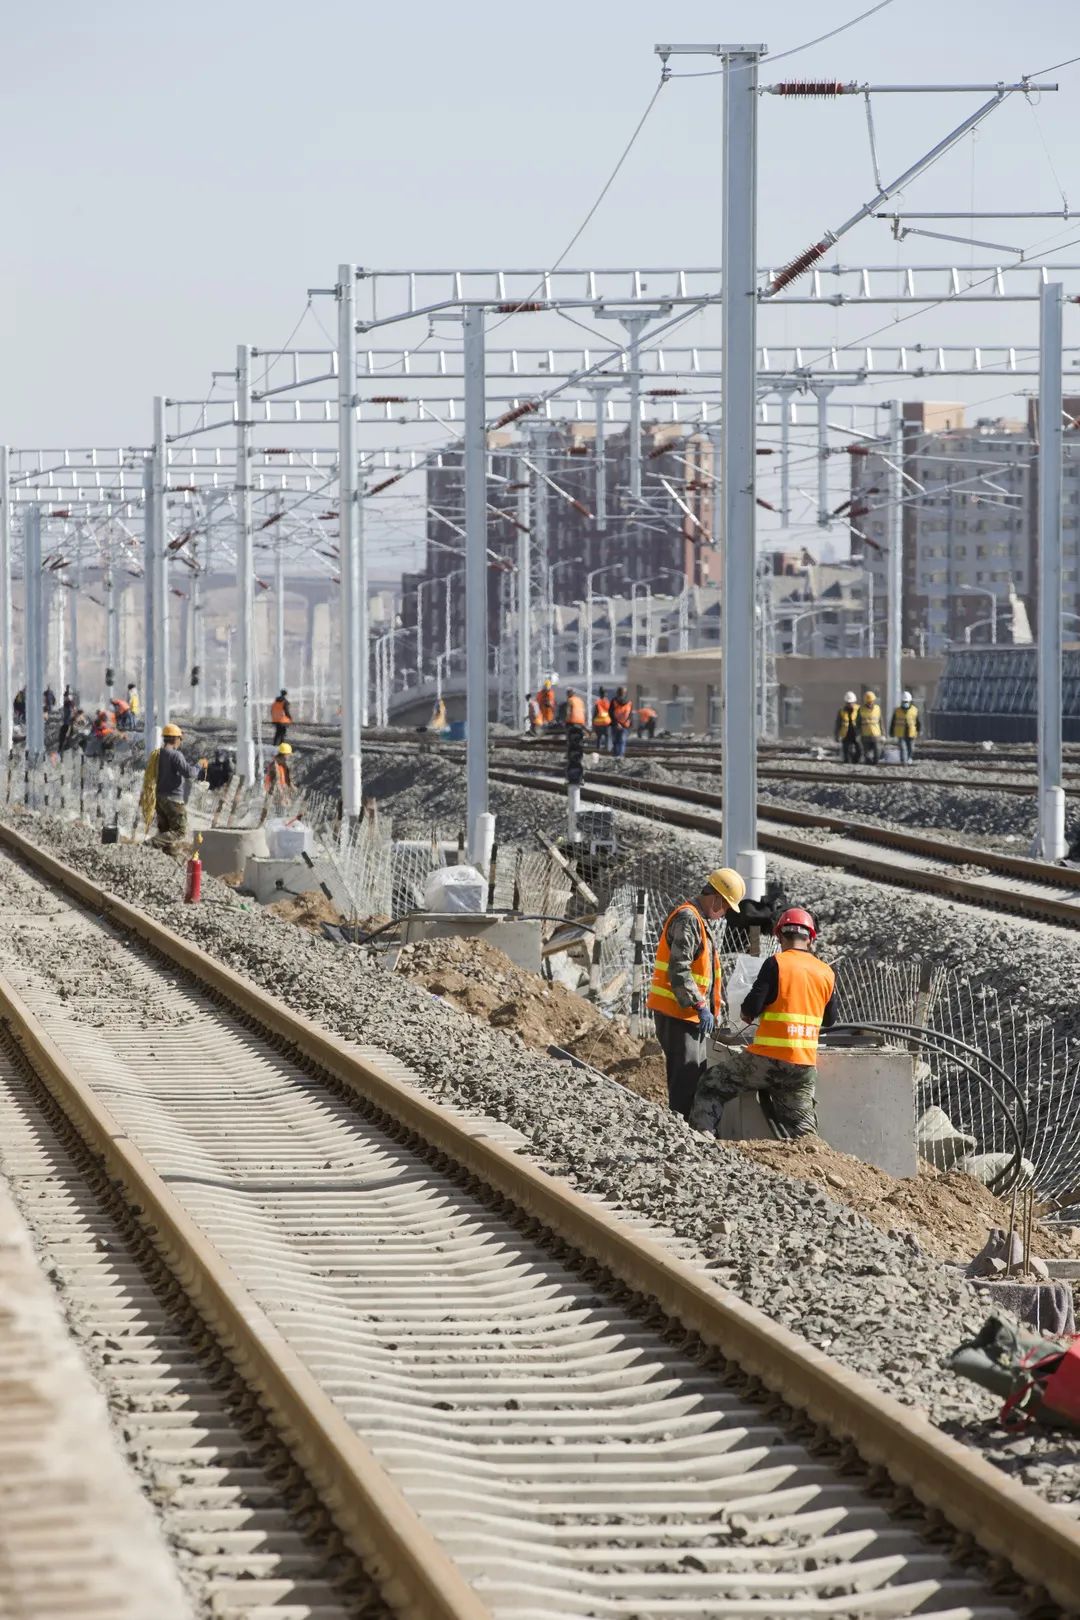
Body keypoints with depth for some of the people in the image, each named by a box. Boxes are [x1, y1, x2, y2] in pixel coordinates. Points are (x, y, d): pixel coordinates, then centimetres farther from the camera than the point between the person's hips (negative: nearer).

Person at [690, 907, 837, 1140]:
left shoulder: (776, 964, -9)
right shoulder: (826, 973, 7)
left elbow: (751, 1008, -14)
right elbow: (829, 1020, 19)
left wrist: (747, 1013, 9)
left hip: (769, 1058, -4)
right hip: (805, 1065, 4)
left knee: (712, 1086, 11)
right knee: (802, 1131, 11)